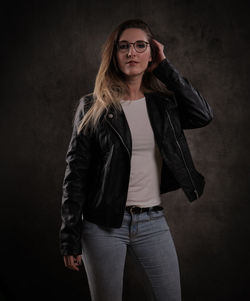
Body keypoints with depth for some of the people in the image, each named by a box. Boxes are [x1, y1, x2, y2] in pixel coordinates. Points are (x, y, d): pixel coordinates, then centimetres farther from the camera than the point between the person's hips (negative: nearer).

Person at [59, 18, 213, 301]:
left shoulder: (163, 103, 5)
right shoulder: (93, 106, -3)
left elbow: (203, 115, -13)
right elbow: (75, 173, -4)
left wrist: (165, 67, -6)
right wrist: (70, 238, -7)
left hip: (153, 222, 3)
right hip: (104, 224, -2)